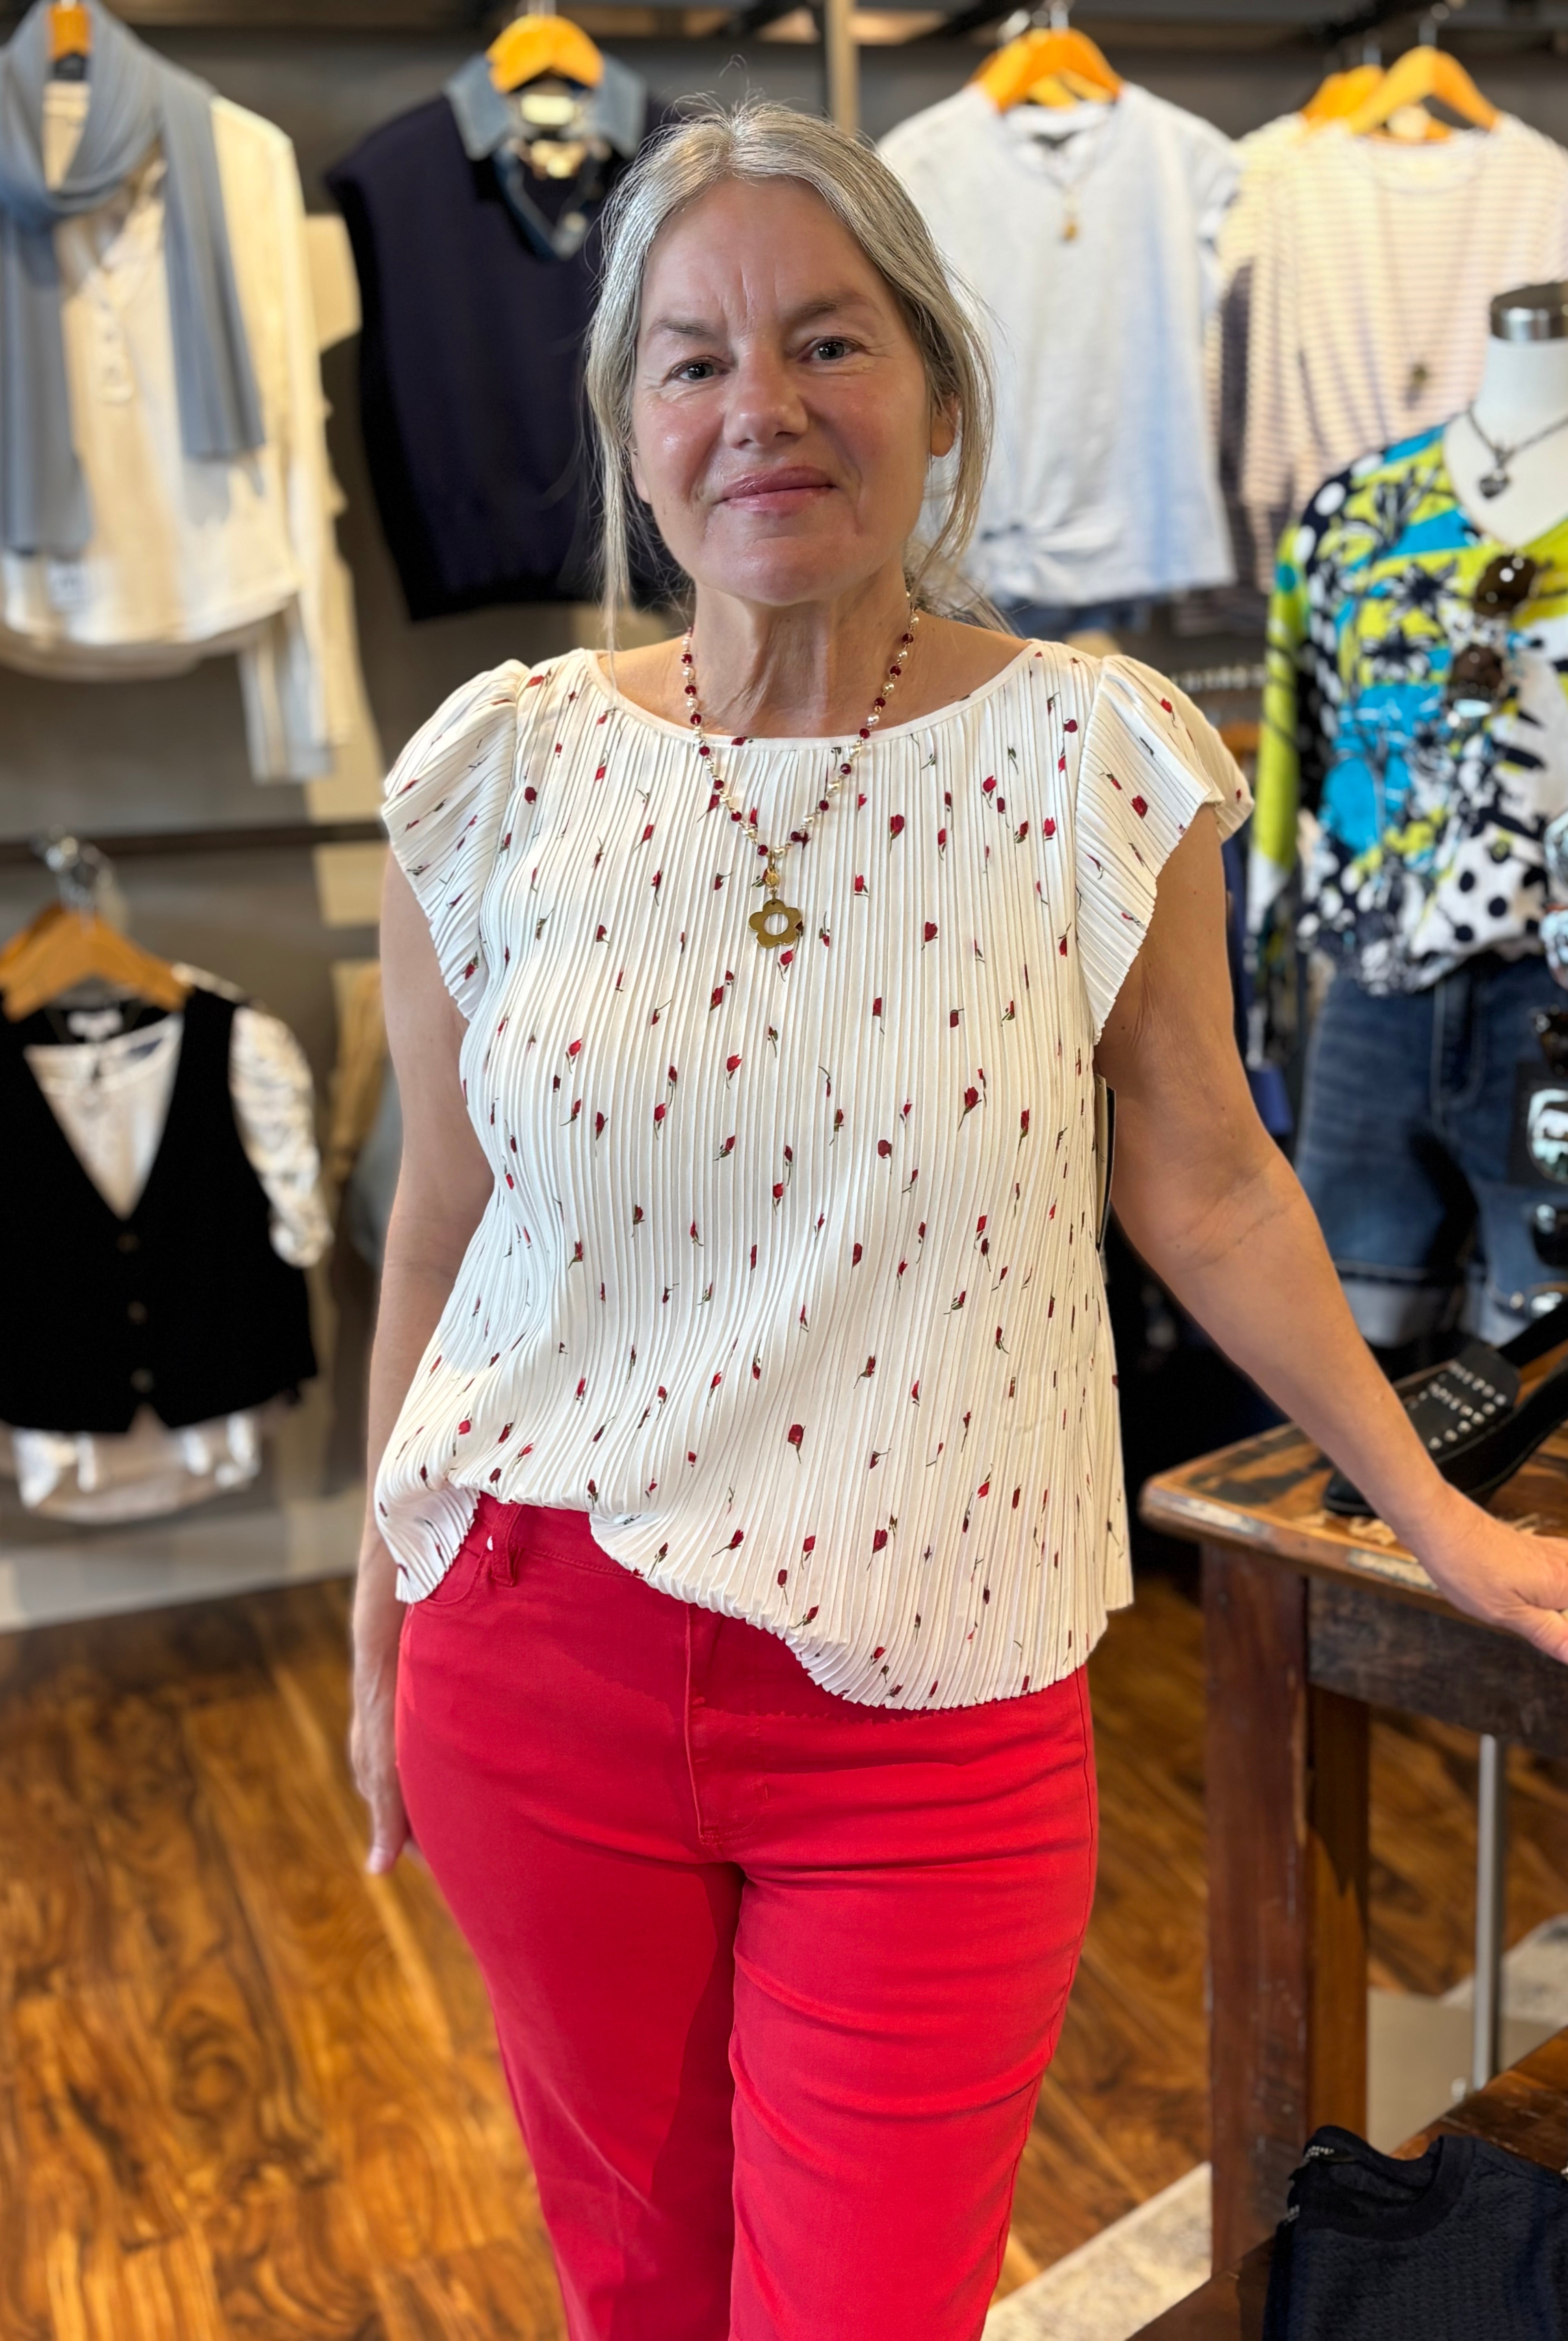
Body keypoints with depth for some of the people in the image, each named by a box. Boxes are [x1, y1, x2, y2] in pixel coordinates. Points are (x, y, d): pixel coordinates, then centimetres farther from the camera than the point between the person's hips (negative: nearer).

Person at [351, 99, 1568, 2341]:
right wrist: (384, 1630, 12)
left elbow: (1205, 1183, 3)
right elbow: (440, 1229, 5)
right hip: (539, 1660, 2)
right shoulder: (504, 774, -4)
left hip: (927, 1702, -2)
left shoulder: (1095, 763, -8)